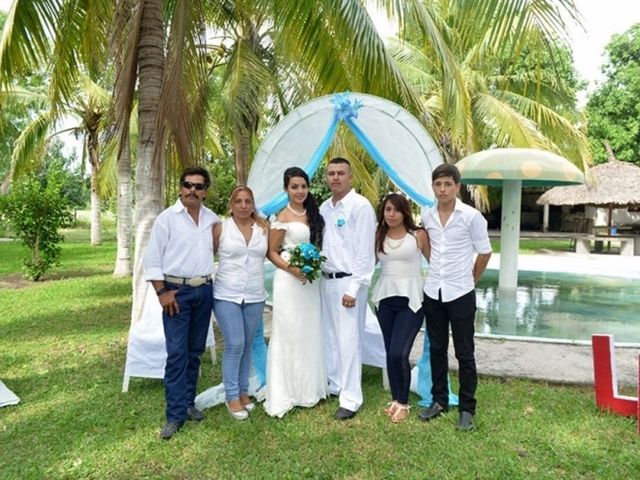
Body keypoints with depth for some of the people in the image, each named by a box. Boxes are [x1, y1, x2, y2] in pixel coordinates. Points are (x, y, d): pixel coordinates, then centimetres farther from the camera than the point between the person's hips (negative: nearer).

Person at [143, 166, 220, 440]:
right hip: (177, 292, -4)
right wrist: (162, 292, -10)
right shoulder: (167, 218, -5)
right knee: (177, 353, -5)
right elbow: (151, 258, -6)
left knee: (195, 351, 13)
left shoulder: (213, 219, 7)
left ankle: (188, 402, 27)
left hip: (205, 291, 5)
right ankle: (175, 415, 4)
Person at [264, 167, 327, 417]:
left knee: (310, 334, 12)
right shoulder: (283, 218, -7)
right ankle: (284, 394, 11)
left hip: (310, 280, 6)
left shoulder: (312, 213, 11)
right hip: (289, 280, -6)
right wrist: (292, 268, -20)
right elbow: (272, 252, -6)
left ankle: (308, 388, 28)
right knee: (288, 334, -1)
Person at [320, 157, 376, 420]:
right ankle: (334, 385, 30)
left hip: (348, 281, -7)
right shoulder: (324, 207, 12)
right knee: (330, 337, 15)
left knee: (349, 341, -3)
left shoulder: (360, 206, -10)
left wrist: (354, 288, -16)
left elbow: (364, 250, -14)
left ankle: (351, 399, 9)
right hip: (326, 280, 7)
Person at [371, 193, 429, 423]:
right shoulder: (378, 237, 7)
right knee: (390, 353, 10)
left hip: (411, 299, -4)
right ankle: (395, 399, 28)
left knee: (399, 353, -11)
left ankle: (403, 402, 12)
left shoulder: (418, 235, -3)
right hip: (385, 298, 4)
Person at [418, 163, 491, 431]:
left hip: (460, 294, -4)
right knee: (437, 349, 14)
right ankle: (439, 401, 29)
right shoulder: (427, 217, 2)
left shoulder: (471, 216, -10)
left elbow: (484, 252, -1)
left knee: (464, 354, 5)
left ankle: (467, 408, 19)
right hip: (433, 292, 4)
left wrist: (469, 279, 8)